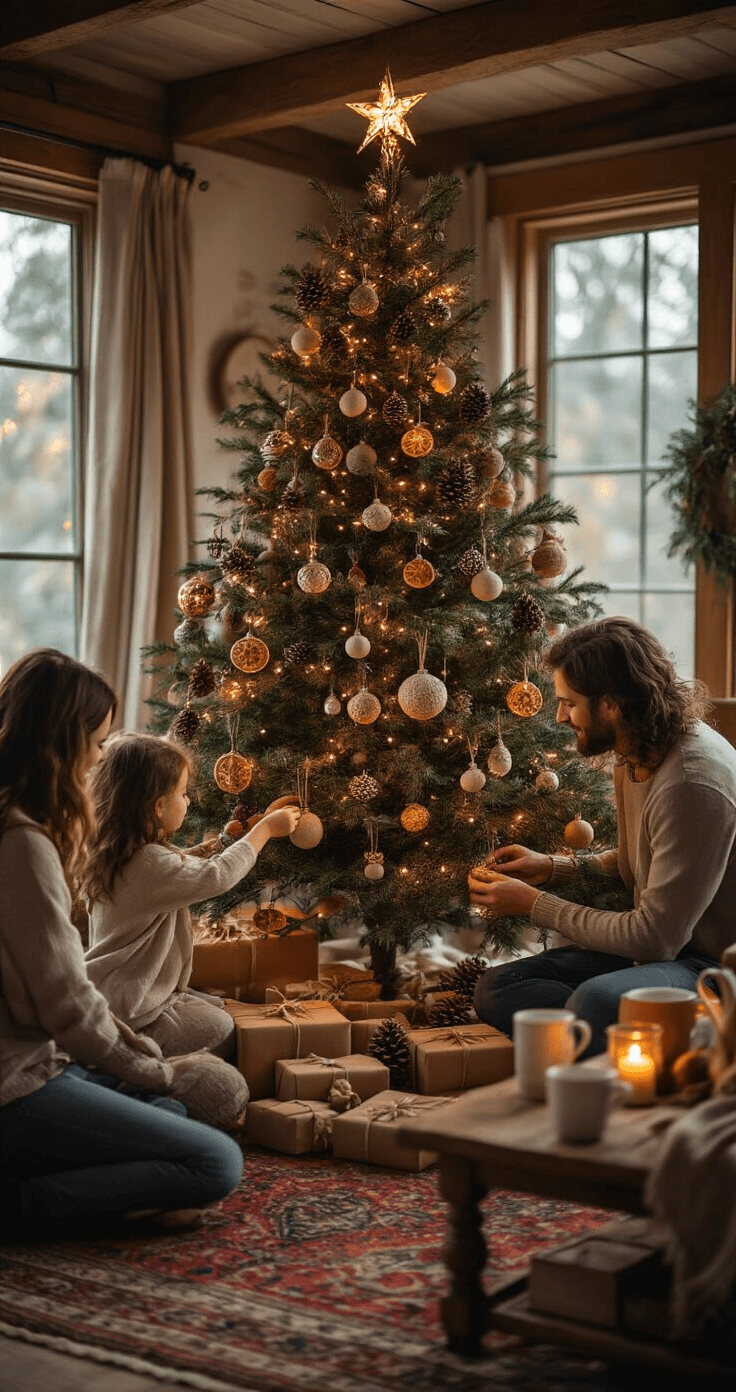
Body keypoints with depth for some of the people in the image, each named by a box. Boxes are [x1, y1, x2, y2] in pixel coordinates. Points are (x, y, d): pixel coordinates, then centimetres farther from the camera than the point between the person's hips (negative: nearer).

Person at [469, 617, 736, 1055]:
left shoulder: (693, 783, -26)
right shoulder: (634, 756, 5)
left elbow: (654, 936, -23)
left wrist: (535, 904, -13)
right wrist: (554, 868, 8)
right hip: (663, 948, 10)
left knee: (596, 1003, -38)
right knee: (497, 989, -1)